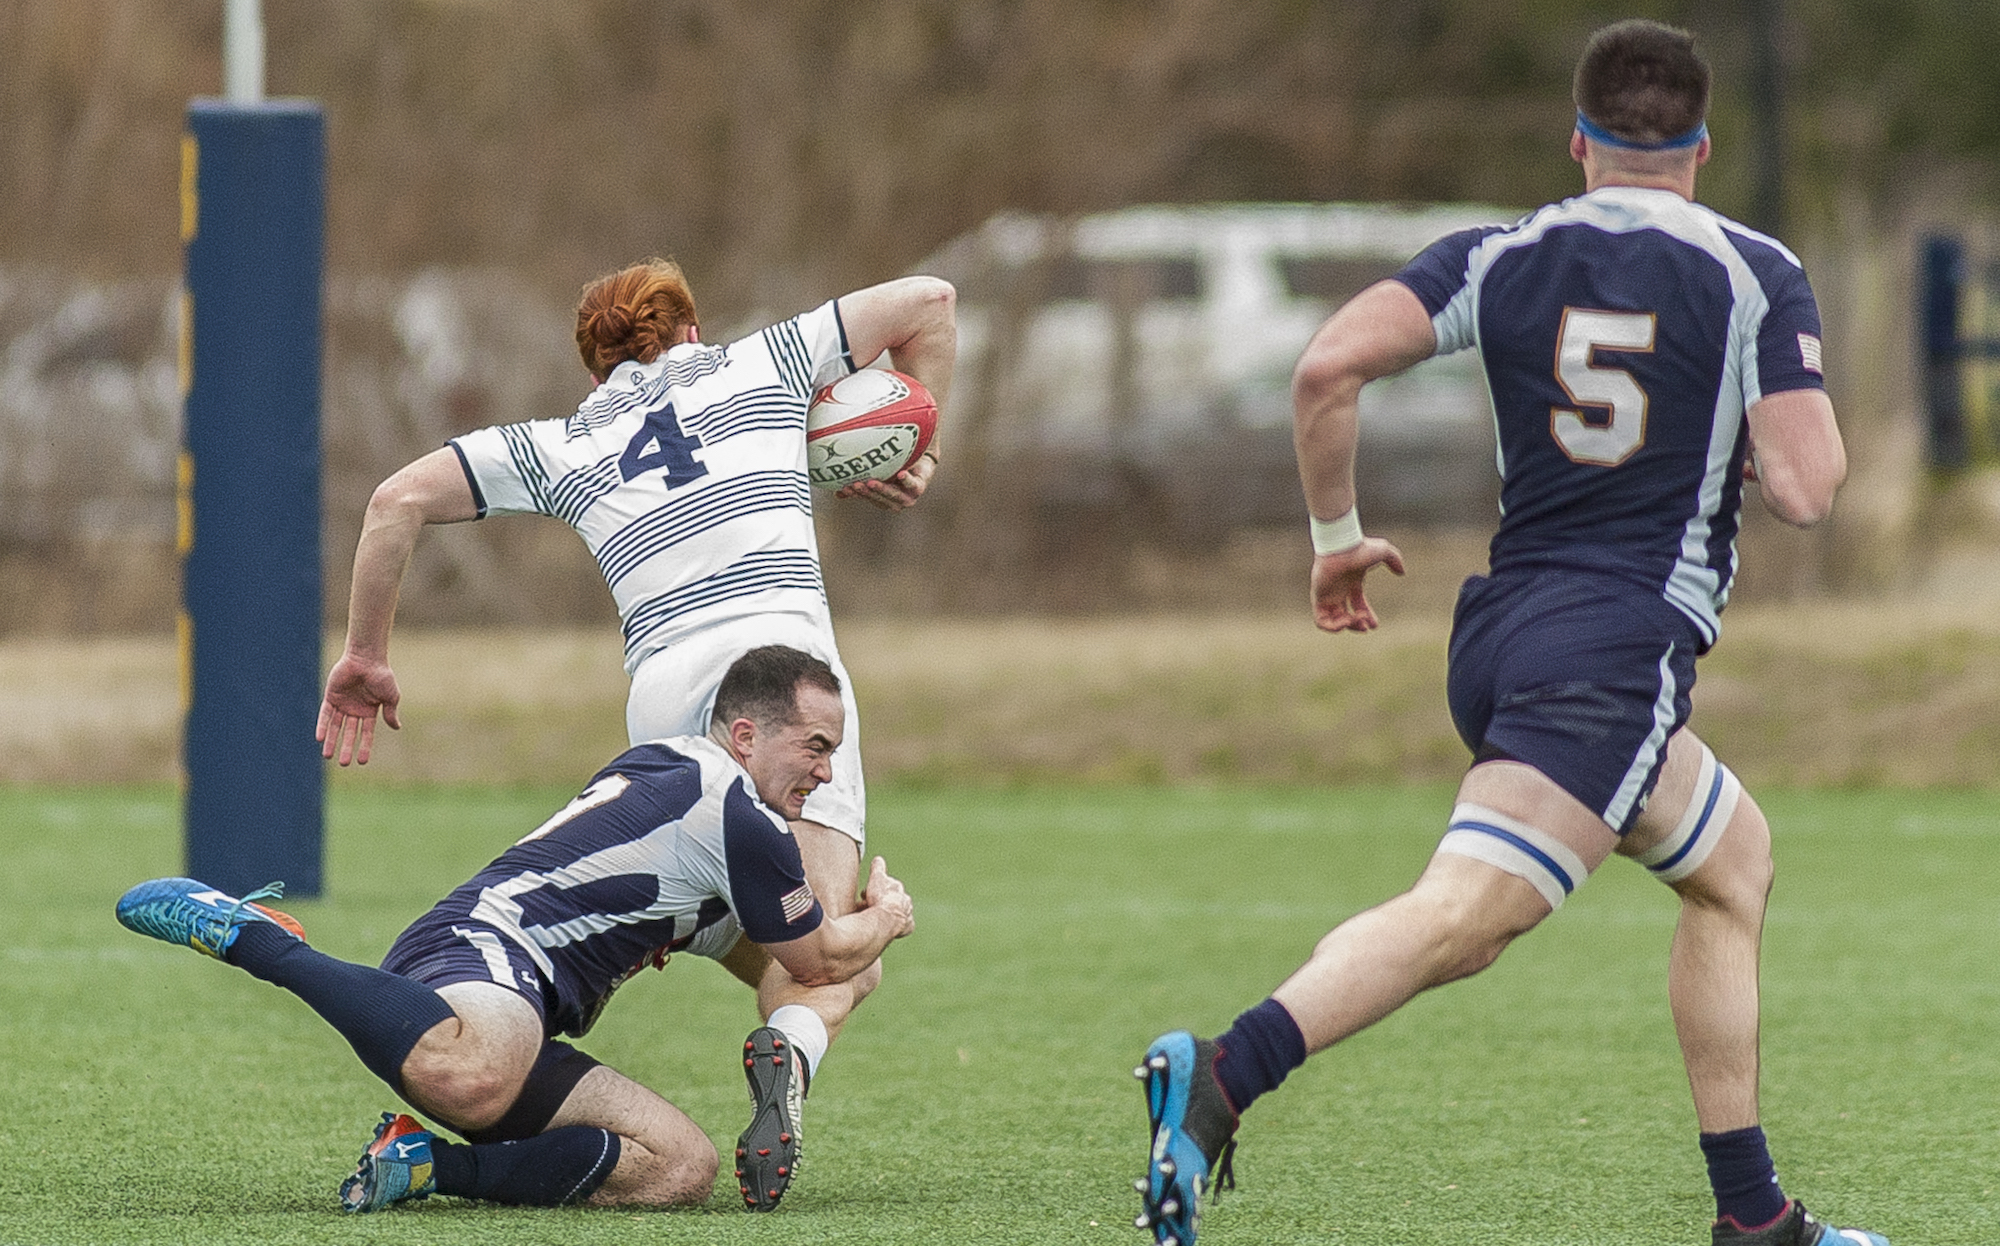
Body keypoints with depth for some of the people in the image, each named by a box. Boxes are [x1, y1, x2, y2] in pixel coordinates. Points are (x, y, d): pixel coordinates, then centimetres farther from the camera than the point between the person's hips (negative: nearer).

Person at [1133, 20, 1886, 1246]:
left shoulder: (1502, 258, 8)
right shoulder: (1758, 277, -1)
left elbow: (1329, 365, -5)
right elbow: (1805, 488, -9)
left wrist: (1337, 532, 9)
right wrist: (1802, 429, 15)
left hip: (1503, 630, 6)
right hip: (1624, 644, -6)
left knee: (1737, 859, 23)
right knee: (1463, 914, -18)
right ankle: (1225, 1073, -40)